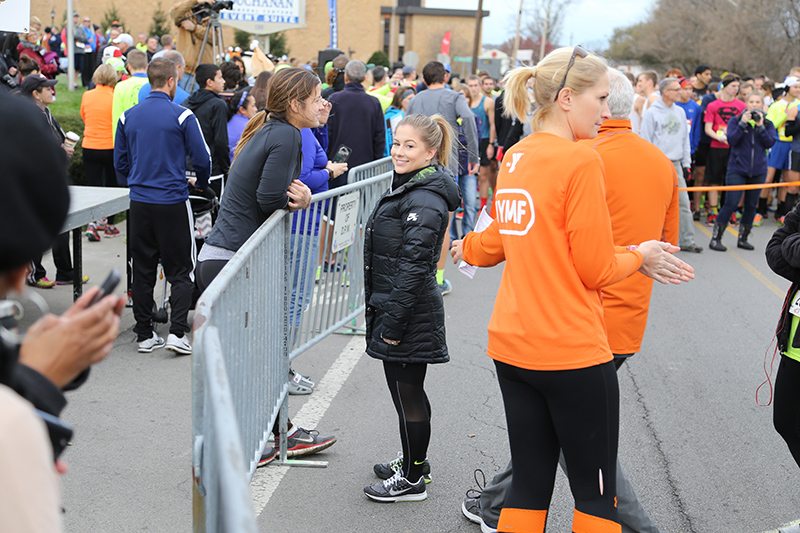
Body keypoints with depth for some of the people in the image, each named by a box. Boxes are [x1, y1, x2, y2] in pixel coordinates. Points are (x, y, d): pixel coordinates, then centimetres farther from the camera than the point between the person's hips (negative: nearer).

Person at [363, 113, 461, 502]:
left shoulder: (424, 200, -20)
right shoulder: (408, 188, 13)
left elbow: (413, 267, -23)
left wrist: (392, 324, -21)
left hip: (410, 314, -10)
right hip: (394, 309, 10)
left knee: (408, 395, 1)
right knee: (409, 392, 20)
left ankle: (412, 480, 13)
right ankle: (414, 462, 35)